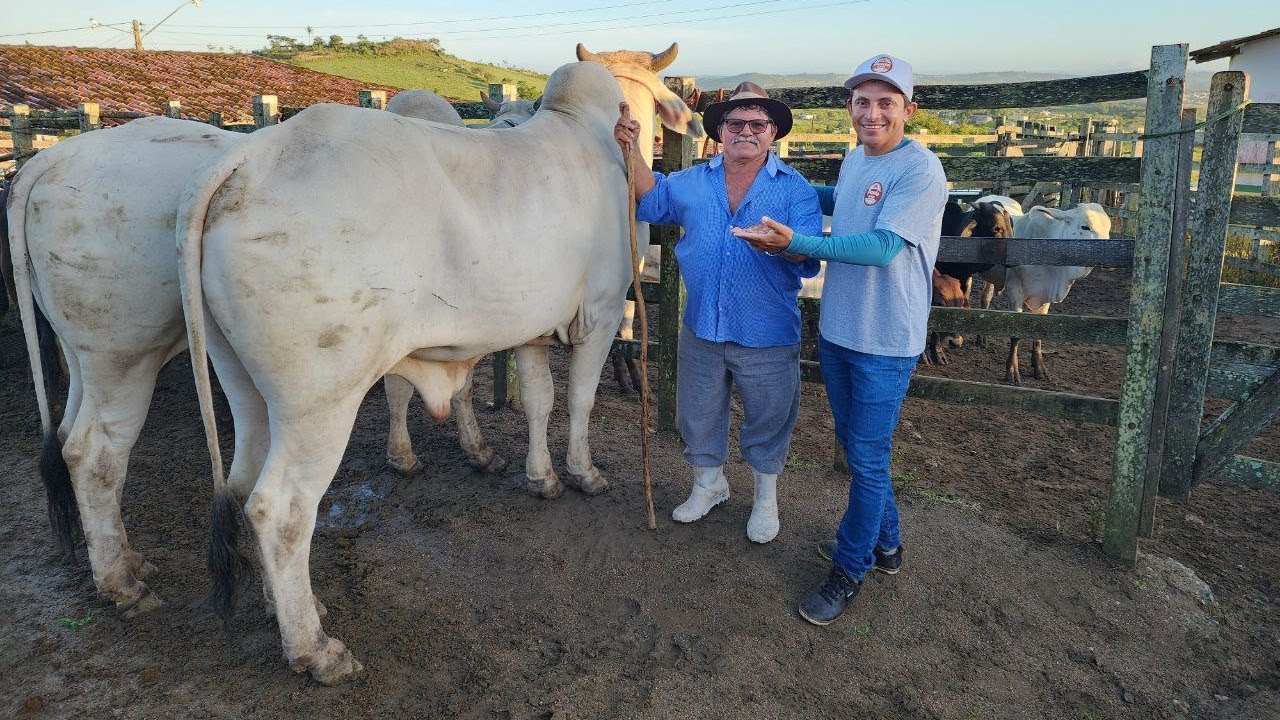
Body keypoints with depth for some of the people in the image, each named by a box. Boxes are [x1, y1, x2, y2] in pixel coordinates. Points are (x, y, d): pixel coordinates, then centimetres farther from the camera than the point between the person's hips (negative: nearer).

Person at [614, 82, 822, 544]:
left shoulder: (795, 188, -7)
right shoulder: (693, 182, 5)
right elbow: (651, 201, 14)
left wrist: (786, 244, -40)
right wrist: (632, 151, 1)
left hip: (768, 337, -3)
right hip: (702, 330, 4)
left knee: (767, 419, 14)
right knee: (698, 416, 19)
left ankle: (766, 496, 39)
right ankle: (709, 483, 45)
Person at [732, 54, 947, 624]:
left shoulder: (920, 170, -17)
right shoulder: (854, 159, 8)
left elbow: (882, 246, -27)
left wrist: (796, 242, -30)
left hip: (885, 343, -8)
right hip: (836, 330, 8)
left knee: (867, 459, 4)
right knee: (855, 444, 19)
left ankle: (850, 570, 22)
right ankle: (885, 543, 39)